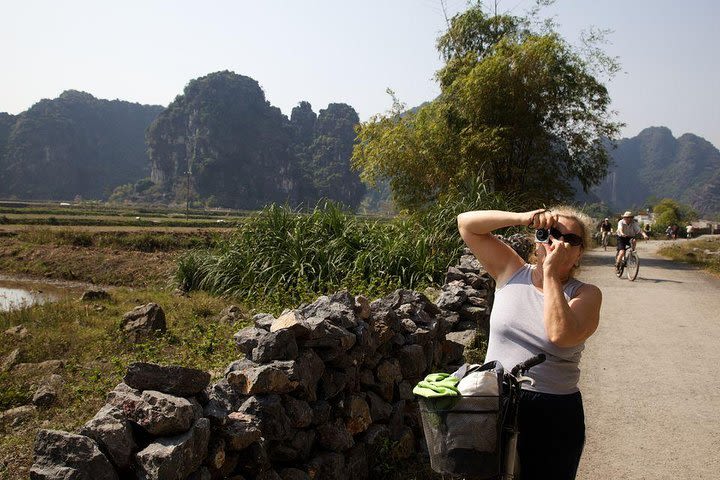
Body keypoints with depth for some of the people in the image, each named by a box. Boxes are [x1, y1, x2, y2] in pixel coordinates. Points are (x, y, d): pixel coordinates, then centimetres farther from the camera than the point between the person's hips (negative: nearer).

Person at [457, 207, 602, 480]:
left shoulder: (585, 294, -5)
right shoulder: (512, 272, 0)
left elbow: (560, 335, -26)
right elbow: (466, 224, -2)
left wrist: (550, 272, -20)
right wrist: (522, 218, -14)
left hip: (553, 416, -1)